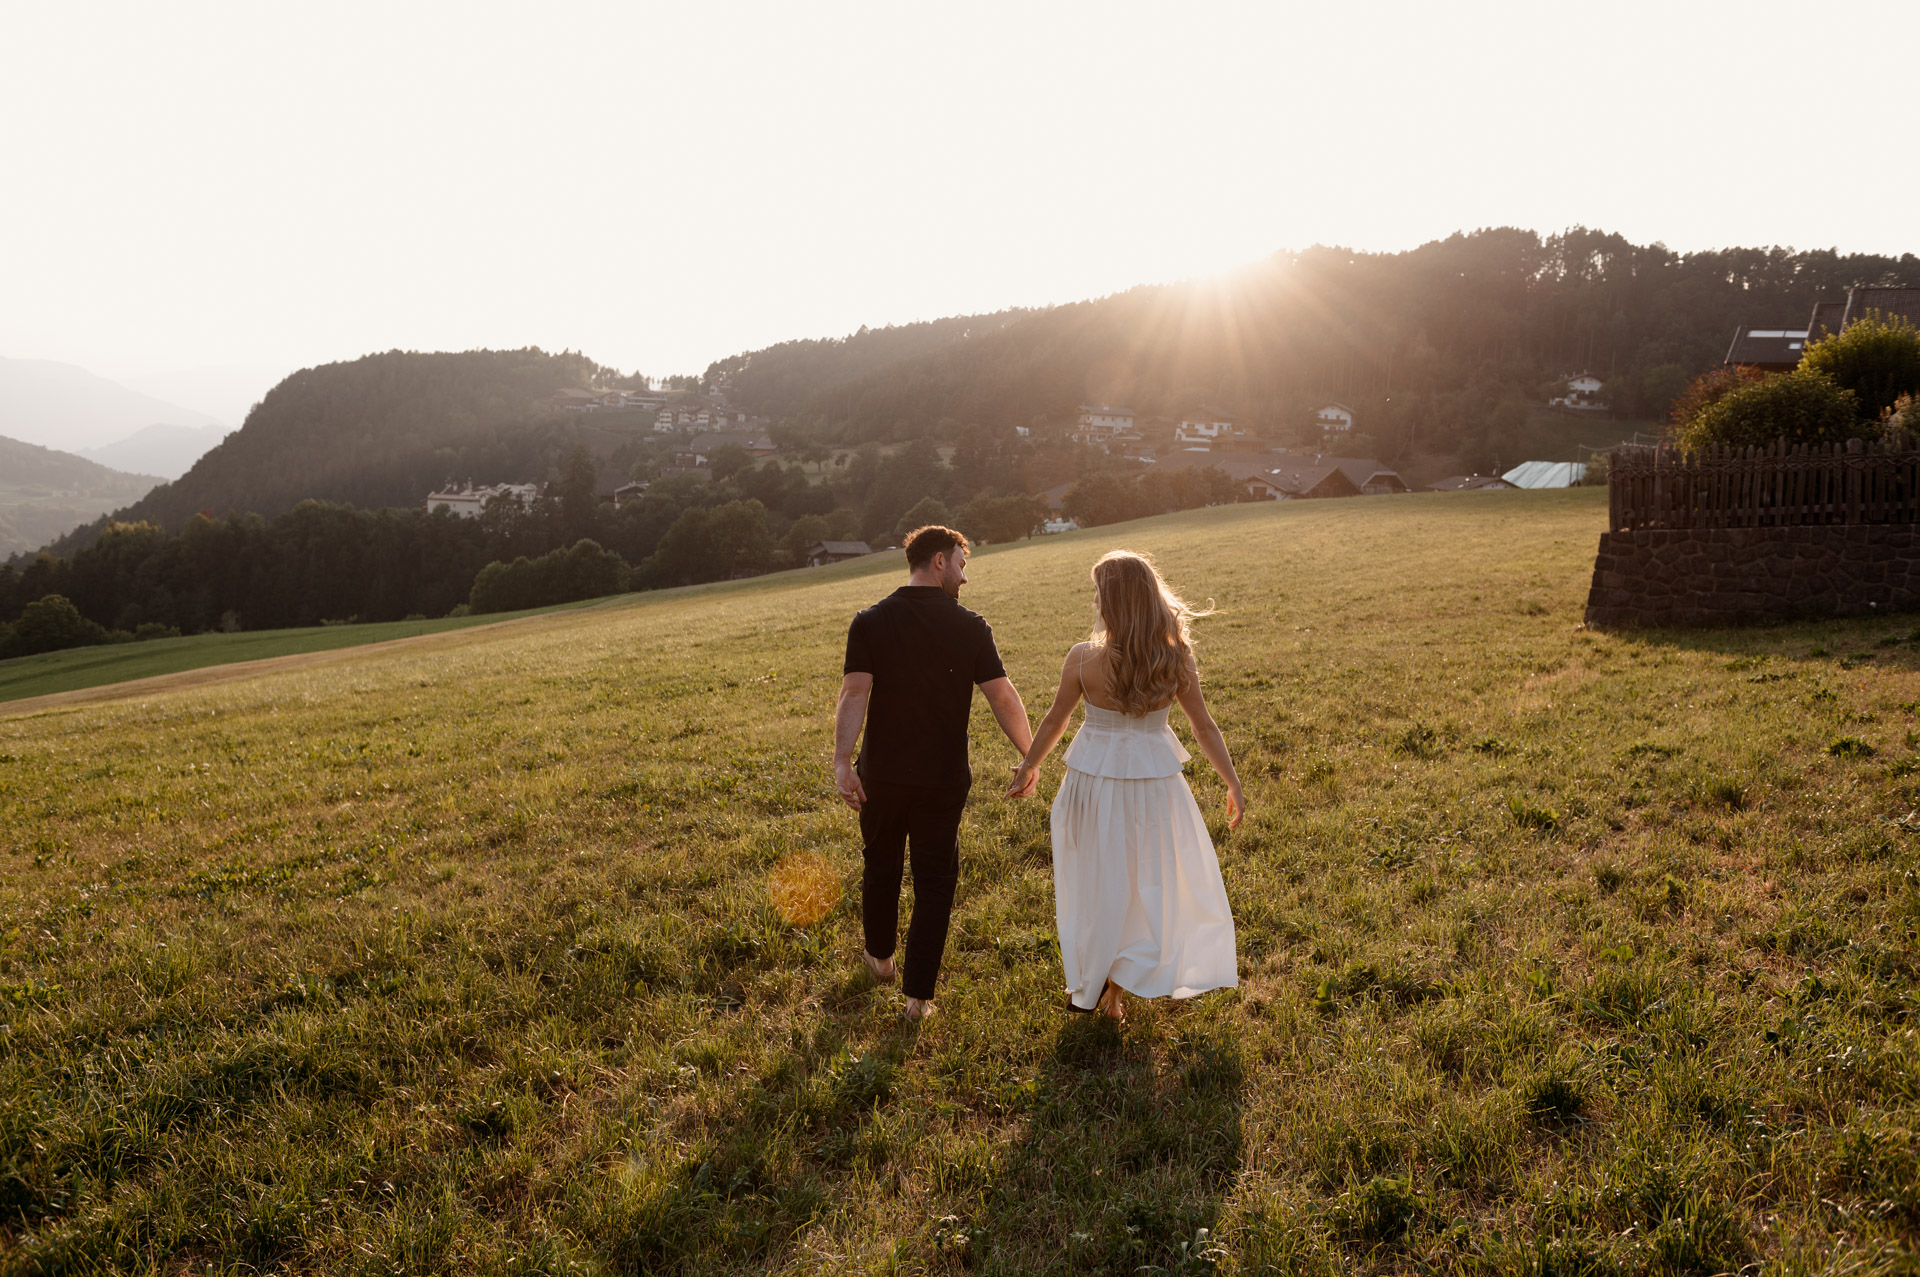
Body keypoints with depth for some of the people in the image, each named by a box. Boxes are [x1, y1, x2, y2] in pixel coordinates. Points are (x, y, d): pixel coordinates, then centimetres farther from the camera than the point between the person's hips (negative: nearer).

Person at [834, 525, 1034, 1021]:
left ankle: (880, 957, 43)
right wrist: (1031, 756, 0)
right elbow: (1003, 697, -11)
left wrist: (842, 761, -21)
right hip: (942, 778, -2)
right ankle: (919, 995, 11)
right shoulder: (970, 627, -8)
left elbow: (854, 693, -17)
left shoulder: (871, 622, -5)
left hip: (881, 775, 2)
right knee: (935, 880, 10)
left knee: (881, 866, 22)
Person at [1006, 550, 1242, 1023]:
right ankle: (1117, 988, 25)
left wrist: (1028, 768, 11)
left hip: (1096, 779, -1)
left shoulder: (1084, 658, -17)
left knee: (1098, 882, 18)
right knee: (1154, 879, 19)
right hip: (1154, 782, 1)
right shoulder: (1175, 657, -13)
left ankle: (1090, 987, 34)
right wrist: (1233, 784, 6)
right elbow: (1204, 727, -6)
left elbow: (1053, 723, -5)